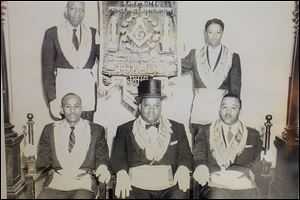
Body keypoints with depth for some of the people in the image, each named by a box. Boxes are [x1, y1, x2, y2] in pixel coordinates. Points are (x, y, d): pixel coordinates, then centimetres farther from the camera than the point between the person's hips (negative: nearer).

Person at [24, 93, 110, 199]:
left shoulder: (96, 130, 9)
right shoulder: (50, 129, 13)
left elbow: (102, 156, 6)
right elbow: (44, 158, 10)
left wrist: (102, 167, -17)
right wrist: (34, 155, -12)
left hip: (83, 184, -1)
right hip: (57, 183, 2)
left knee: (81, 196, -31)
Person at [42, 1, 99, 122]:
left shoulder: (93, 34, 7)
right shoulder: (52, 33, 3)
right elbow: (47, 69, 0)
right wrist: (51, 99, -9)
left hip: (87, 90, 1)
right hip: (62, 88, -1)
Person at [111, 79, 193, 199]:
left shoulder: (177, 128, 17)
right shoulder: (124, 130, 14)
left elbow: (186, 156, 11)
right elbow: (118, 157, 6)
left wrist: (183, 169, -13)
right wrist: (122, 174, -17)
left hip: (168, 186, 1)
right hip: (136, 186, -1)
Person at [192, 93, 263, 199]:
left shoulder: (253, 135, 20)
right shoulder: (205, 131, 17)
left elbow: (258, 164, 15)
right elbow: (199, 155, 8)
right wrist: (201, 166, -15)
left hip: (245, 187, 2)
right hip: (216, 186, -2)